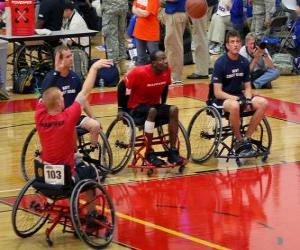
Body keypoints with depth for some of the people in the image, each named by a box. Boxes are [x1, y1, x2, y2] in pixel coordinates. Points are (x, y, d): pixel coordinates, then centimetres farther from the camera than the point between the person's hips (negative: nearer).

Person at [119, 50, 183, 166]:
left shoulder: (167, 71, -7)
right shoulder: (139, 72, -22)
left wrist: (163, 107, 18)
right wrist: (121, 109, -7)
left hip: (155, 105, 5)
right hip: (136, 109, -5)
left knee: (173, 110, -23)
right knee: (152, 111, -37)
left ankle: (173, 152, -19)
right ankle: (149, 153, -30)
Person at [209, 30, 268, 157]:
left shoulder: (244, 62, 2)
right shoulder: (220, 63, -14)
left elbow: (247, 87, 9)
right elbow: (217, 92, -17)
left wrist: (248, 100, -13)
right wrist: (236, 99, -26)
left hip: (238, 95, 6)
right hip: (221, 99, -6)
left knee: (263, 103, -18)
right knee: (235, 105, -40)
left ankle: (246, 138, -10)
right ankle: (239, 141, -18)